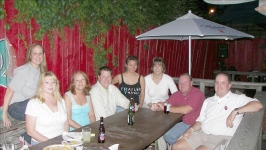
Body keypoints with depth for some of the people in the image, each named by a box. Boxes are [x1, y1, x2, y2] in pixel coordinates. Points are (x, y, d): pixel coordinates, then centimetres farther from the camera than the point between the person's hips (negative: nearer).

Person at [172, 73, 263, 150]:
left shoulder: (237, 99, 2)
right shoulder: (208, 101, 21)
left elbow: (258, 105, -12)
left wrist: (235, 111, -20)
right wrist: (191, 129, 0)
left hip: (221, 137, -6)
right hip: (202, 133, 6)